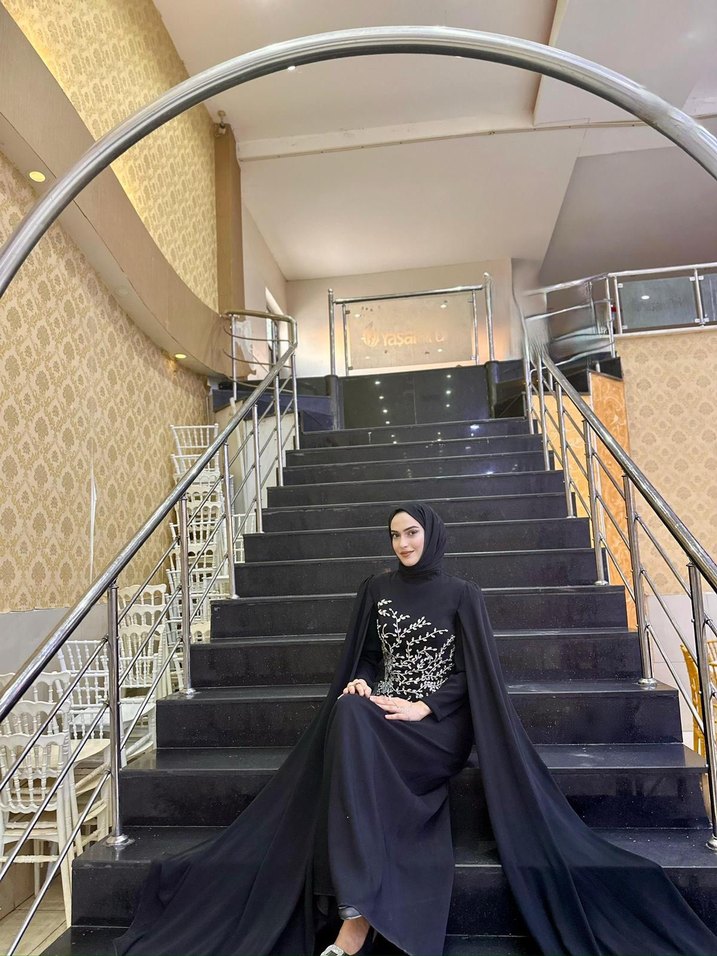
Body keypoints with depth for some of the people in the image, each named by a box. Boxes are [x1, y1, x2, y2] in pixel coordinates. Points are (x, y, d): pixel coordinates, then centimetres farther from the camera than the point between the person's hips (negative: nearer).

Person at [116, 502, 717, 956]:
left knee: (352, 729, -34)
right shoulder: (376, 589, 13)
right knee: (347, 716, -35)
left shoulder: (463, 596, 5)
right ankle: (358, 907, -34)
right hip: (383, 713, 3)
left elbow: (475, 674, -1)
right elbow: (362, 655, 15)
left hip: (438, 727, -3)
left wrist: (422, 707, -14)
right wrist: (357, 682, -8)